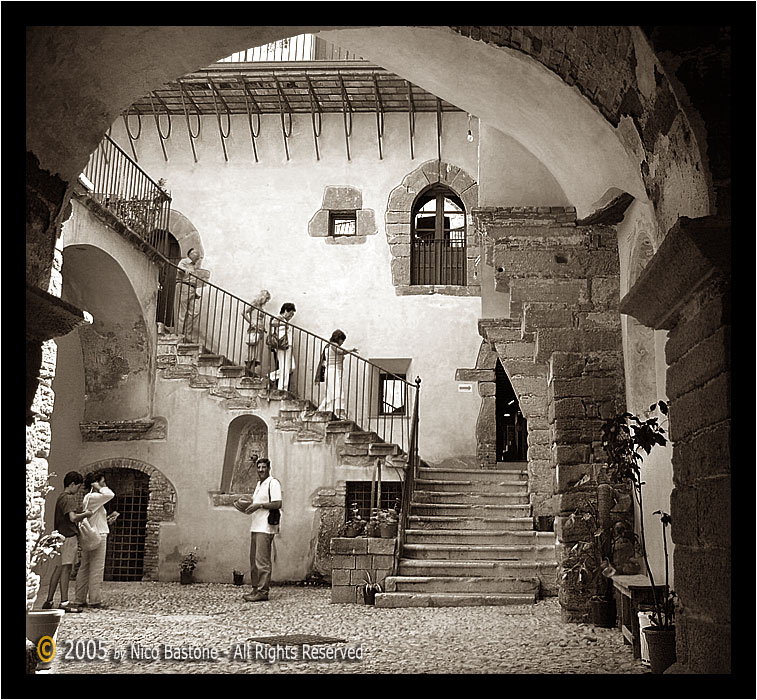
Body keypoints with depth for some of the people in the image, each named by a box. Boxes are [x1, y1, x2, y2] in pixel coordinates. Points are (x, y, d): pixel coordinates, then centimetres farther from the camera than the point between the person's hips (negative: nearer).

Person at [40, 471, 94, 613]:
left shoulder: (61, 497, 19)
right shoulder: (69, 498, -11)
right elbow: (73, 517, -23)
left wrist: (82, 514, 15)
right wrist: (86, 514, -7)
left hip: (61, 536, 9)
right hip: (69, 536, -9)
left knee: (58, 568, 12)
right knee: (66, 568, -10)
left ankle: (48, 601, 15)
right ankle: (64, 602, -11)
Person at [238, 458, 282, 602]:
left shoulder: (273, 483, -7)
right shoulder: (258, 484, 21)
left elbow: (277, 504, -15)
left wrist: (259, 505, -16)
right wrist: (249, 507, 12)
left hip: (266, 527, -9)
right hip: (255, 526, 9)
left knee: (262, 560, -8)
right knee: (253, 560, 10)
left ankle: (263, 591, -5)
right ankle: (256, 589, 17)